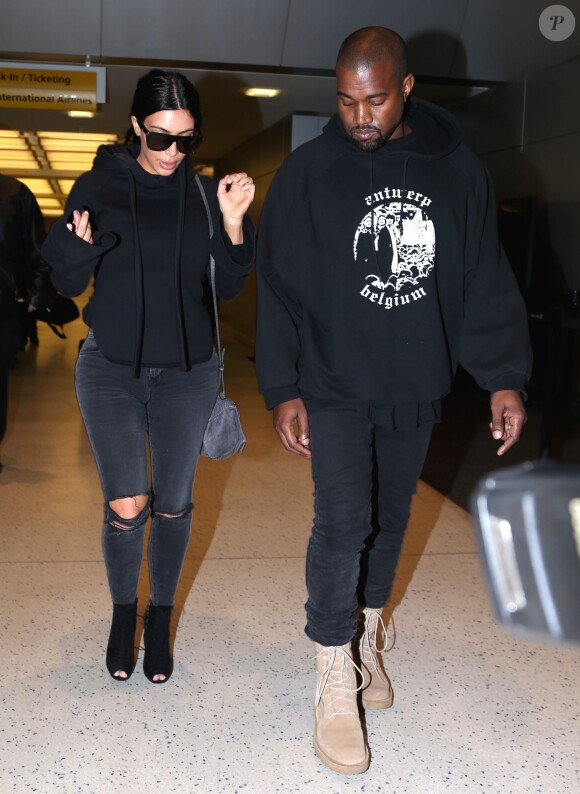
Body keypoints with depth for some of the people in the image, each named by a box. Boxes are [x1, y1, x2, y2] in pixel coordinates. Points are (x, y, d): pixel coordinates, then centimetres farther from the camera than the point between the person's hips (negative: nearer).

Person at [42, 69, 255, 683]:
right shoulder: (99, 186, -2)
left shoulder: (205, 194, 2)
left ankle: (160, 618, 30)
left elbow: (228, 287, 3)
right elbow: (69, 283, -1)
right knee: (127, 505, -9)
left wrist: (232, 223, -12)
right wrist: (81, 245, -23)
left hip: (187, 372, 2)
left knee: (173, 507, 8)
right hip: (111, 367, -1)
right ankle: (123, 610, 19)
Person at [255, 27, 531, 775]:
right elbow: (279, 285, -5)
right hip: (334, 383, -3)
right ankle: (334, 679, 2)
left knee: (391, 516, 15)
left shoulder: (457, 171, -1)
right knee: (344, 518, -13)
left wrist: (504, 375, -6)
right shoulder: (309, 172, -7)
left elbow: (486, 281, 2)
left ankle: (368, 633, 37)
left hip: (416, 387, 3)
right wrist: (283, 389, -9)